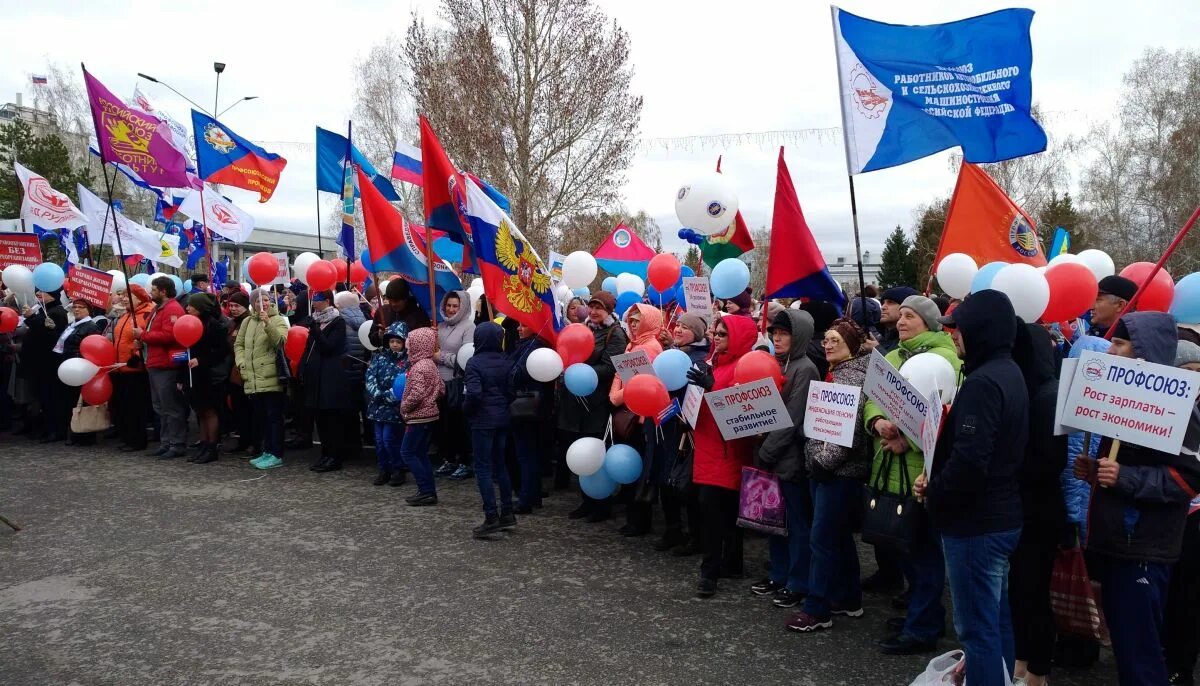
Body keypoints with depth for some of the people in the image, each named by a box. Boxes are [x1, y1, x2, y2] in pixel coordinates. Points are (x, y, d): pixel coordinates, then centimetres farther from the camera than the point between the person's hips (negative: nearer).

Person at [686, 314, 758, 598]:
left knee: (711, 503, -12)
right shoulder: (715, 363, 15)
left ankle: (711, 570, -4)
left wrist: (710, 387, -29)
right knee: (726, 506, 14)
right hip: (710, 444, 8)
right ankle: (731, 563, 23)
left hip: (728, 446, -8)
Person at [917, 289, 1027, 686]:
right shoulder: (1009, 373, 10)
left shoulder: (982, 382, -22)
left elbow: (968, 462, -29)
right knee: (997, 619, 20)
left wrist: (933, 492, -12)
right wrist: (939, 484, 6)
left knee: (977, 626, 1)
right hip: (1002, 515, 10)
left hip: (975, 522, -10)